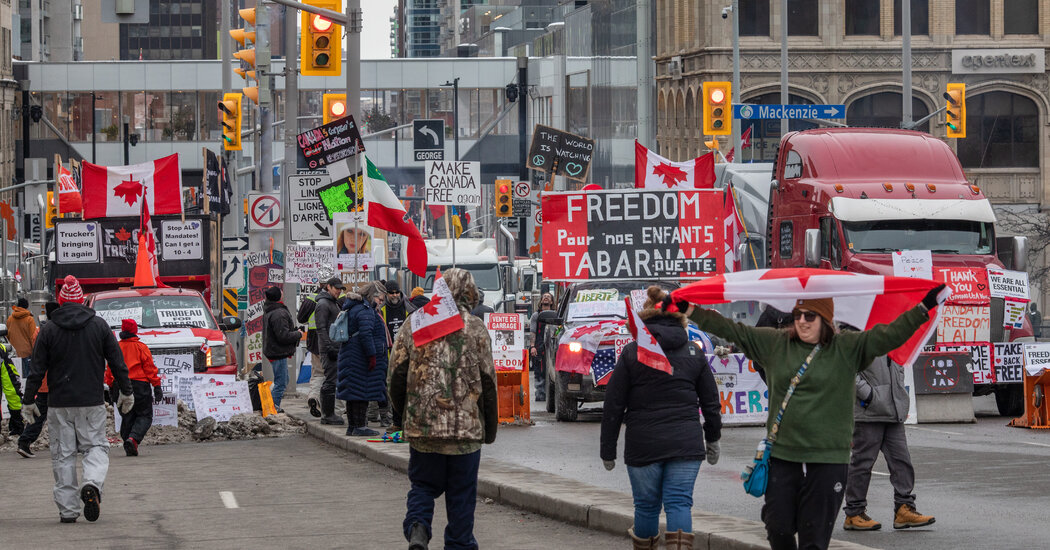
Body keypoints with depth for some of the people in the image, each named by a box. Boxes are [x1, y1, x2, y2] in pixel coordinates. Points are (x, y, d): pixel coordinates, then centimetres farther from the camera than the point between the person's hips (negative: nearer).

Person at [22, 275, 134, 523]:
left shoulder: (49, 330, -1)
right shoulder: (99, 325, 2)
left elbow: (37, 369, -1)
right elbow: (117, 362, 5)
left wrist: (29, 400, 6)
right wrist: (126, 392, 15)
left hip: (59, 404, 0)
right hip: (92, 401, 0)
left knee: (63, 455, 6)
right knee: (96, 446, 9)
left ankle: (67, 509, 4)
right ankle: (92, 484, -20)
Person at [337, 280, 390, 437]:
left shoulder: (354, 308, 19)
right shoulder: (365, 311, -14)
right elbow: (366, 334, -24)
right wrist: (372, 355, -23)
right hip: (361, 358, -11)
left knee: (354, 393, 13)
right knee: (363, 390, -8)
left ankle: (352, 425, 18)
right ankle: (360, 426, -8)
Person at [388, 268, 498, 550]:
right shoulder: (475, 328, -4)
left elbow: (397, 373, 3)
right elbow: (487, 381, -3)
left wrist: (403, 412, 19)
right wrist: (490, 428, 7)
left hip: (422, 425, 2)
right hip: (466, 426, -2)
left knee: (423, 485, 12)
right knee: (461, 494, 9)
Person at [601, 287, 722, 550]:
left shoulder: (632, 353, 0)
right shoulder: (694, 353, 6)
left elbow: (613, 405, -1)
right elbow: (711, 402, 12)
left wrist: (608, 449, 5)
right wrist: (712, 440, 26)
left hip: (643, 444, -1)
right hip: (686, 443, 1)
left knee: (646, 505, 11)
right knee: (679, 502, 0)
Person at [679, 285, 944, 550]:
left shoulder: (848, 349, 1)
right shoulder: (775, 343, 8)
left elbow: (888, 334, -5)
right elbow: (732, 330, 11)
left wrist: (922, 309, -16)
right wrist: (691, 311, 8)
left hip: (828, 460, -2)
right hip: (782, 456, 2)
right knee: (779, 528, 4)